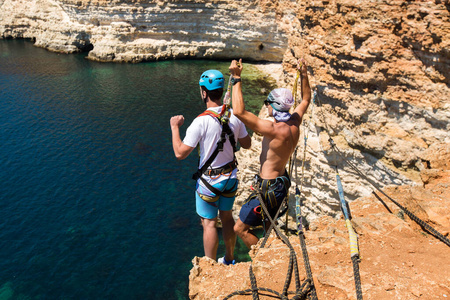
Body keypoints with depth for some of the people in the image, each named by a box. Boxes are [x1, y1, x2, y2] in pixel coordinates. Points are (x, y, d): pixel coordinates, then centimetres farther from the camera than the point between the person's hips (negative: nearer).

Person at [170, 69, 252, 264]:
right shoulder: (234, 116, -7)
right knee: (227, 216, 21)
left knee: (209, 223, 8)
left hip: (209, 181, -6)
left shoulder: (201, 122, -25)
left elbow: (180, 153, -21)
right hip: (231, 177, 6)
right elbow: (247, 144, 5)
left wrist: (174, 127, -9)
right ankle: (229, 260, 38)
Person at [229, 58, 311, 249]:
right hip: (281, 181, 10)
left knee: (240, 229, 4)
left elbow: (239, 112, -36)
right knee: (268, 226, 29)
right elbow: (306, 100, 16)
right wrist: (304, 75, 18)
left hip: (268, 188, -9)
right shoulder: (295, 123, -5)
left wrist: (237, 78, -31)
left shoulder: (274, 130, -30)